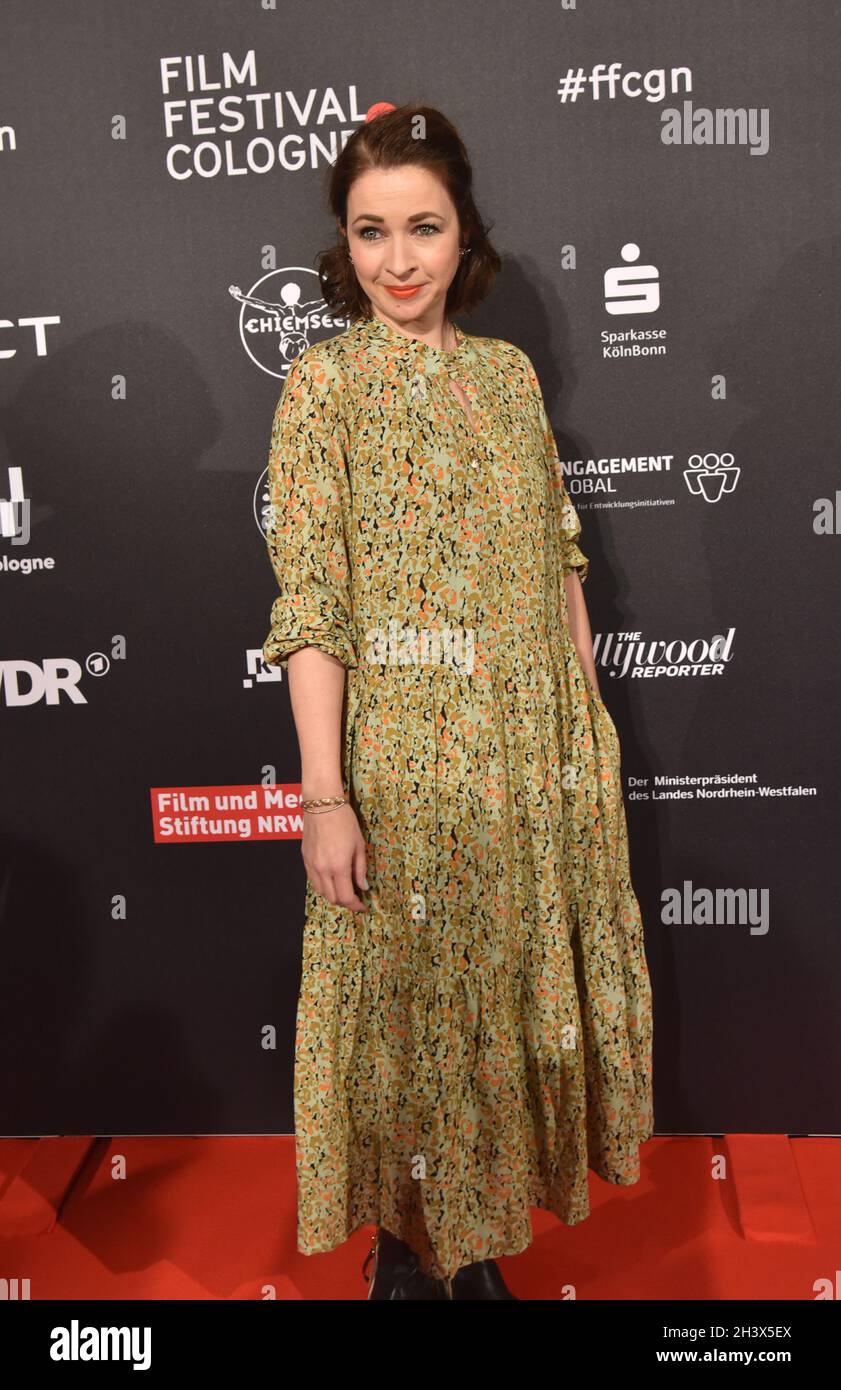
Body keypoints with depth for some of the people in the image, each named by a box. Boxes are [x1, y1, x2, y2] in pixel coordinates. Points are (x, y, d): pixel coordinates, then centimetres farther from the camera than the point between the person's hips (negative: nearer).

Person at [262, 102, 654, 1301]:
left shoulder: (509, 372, 9)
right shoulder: (324, 380, -5)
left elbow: (558, 559, 11)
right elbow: (309, 602, -11)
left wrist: (590, 718, 9)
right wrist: (326, 793, -16)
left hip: (530, 745, 5)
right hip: (398, 753, -4)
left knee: (510, 982, 14)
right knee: (403, 992, 8)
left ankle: (479, 1232, 36)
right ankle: (403, 1242, 33)